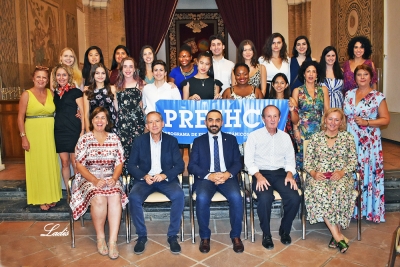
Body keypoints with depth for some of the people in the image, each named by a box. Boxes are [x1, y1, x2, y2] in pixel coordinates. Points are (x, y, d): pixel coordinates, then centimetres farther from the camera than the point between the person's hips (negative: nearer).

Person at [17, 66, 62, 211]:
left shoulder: (51, 93, 6)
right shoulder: (26, 94, -3)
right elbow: (20, 117, -4)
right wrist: (23, 137, -10)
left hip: (49, 135, 3)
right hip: (34, 135, -3)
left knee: (50, 165, 9)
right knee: (37, 165, 4)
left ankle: (51, 196, 22)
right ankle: (40, 198, 14)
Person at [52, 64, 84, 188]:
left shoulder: (76, 92, -2)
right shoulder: (55, 93, 12)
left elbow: (82, 112, -5)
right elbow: (54, 112, 18)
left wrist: (82, 131, -11)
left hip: (73, 131, -5)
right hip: (59, 131, 5)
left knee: (75, 163, -1)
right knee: (64, 163, 8)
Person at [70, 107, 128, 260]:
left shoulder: (114, 139, 7)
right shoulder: (84, 139, 1)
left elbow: (119, 163, 6)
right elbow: (79, 165, -4)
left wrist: (114, 178, -14)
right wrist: (95, 180, -17)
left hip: (110, 178, 2)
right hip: (89, 179, -1)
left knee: (115, 197, -31)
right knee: (99, 198, -33)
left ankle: (112, 241, -26)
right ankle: (100, 238, -11)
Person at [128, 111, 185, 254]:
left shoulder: (172, 140, 2)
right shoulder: (139, 141, 2)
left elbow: (180, 165, -2)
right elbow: (131, 165, 2)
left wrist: (165, 175, -20)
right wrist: (144, 176, -18)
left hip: (166, 179, 0)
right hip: (145, 179, 1)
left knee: (179, 195, -30)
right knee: (134, 197, -30)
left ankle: (172, 235, -13)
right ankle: (142, 236, -9)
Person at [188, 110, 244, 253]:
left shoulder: (231, 139, 14)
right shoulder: (198, 141, 11)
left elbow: (238, 163, 7)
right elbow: (191, 166, 2)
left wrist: (228, 174, -15)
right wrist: (209, 175, -16)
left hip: (227, 177, 1)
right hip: (205, 177, 0)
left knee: (236, 197, -29)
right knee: (202, 198, -31)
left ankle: (236, 236, -7)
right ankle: (205, 237, -9)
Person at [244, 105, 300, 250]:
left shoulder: (285, 137, 14)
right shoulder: (254, 136, 2)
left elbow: (290, 159, 13)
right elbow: (248, 160, -3)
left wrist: (289, 174, -7)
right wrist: (258, 176, -18)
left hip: (280, 173, 3)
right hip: (261, 173, -3)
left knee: (294, 198, -23)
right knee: (265, 198, -33)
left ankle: (285, 230, 4)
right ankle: (266, 233, -8)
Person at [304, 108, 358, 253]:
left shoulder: (348, 137, 11)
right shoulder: (316, 137, 11)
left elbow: (353, 160, 7)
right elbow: (307, 160, 8)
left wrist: (342, 172, -11)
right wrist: (313, 173, -12)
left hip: (341, 176, 0)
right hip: (319, 176, 0)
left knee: (339, 191, -35)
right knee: (319, 192, -34)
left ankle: (336, 233, -20)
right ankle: (338, 235, -26)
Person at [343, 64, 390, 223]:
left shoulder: (378, 96, -1)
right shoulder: (349, 94, 11)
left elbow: (386, 119, -1)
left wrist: (367, 122, -14)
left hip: (369, 142, -3)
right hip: (350, 140, 3)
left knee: (368, 173, -2)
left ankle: (370, 210, 12)